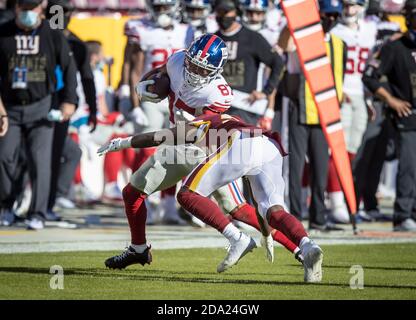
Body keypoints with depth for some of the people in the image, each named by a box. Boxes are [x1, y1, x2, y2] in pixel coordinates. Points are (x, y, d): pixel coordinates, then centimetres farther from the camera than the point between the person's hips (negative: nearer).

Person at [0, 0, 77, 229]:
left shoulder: (53, 36, 1)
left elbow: (68, 68, 6)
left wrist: (69, 101, -3)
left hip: (40, 106, -1)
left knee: (39, 160, -10)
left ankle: (37, 214, -7)